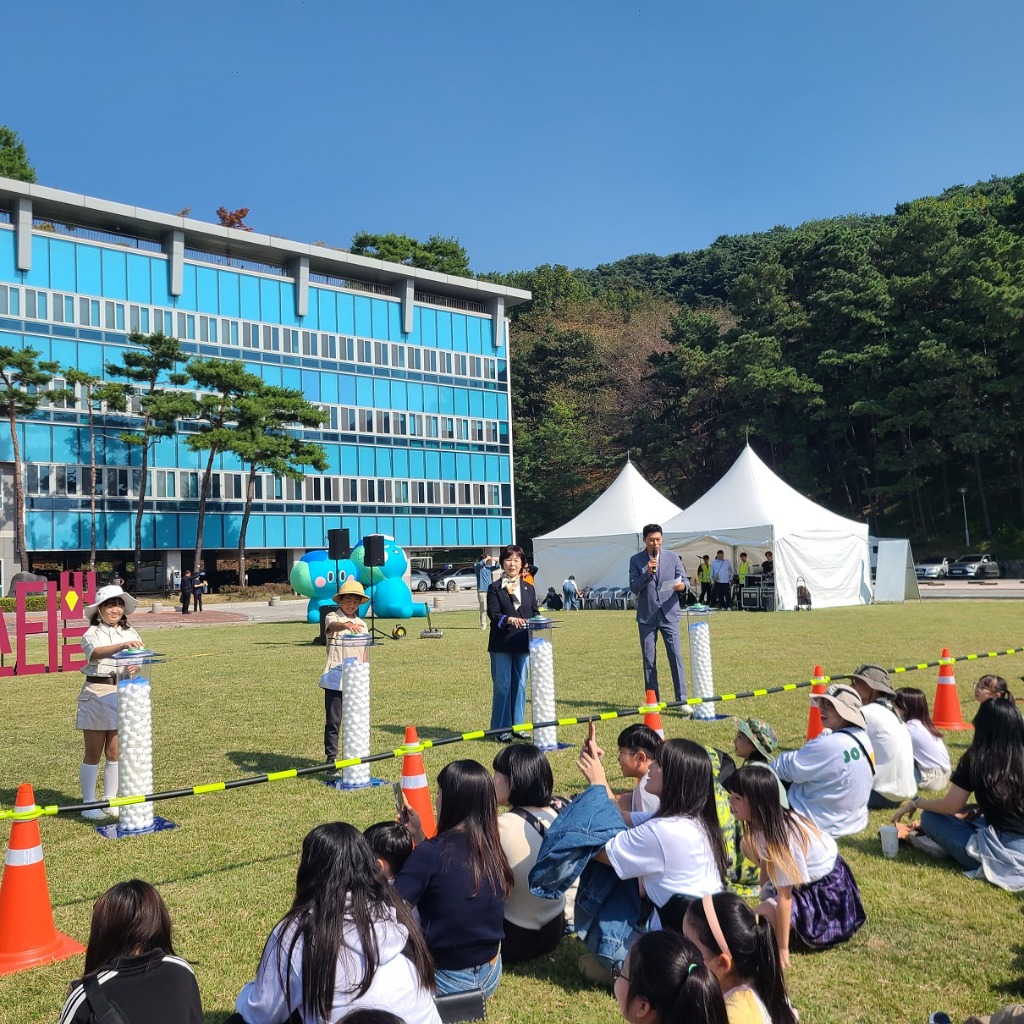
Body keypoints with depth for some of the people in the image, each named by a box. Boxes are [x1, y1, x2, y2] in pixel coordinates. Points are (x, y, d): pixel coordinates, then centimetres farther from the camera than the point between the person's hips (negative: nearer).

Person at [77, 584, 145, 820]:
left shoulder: (130, 633, 10)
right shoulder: (93, 633, -5)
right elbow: (96, 652, -26)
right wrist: (122, 646, -44)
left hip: (123, 694, 4)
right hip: (97, 693, -4)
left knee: (114, 752, 11)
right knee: (93, 753, 4)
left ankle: (110, 800, 22)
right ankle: (88, 803, 14)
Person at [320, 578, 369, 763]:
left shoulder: (362, 625, 11)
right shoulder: (333, 617, -3)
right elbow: (333, 625, -29)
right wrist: (347, 625, -51)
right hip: (335, 680, -4)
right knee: (333, 720, 1)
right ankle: (331, 757, 12)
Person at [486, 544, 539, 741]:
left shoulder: (529, 588, 14)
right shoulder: (495, 588, 1)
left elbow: (535, 612, 12)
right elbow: (493, 613, -10)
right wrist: (508, 619, -29)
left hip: (522, 644, 4)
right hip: (501, 644, -4)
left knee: (520, 685, 8)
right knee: (502, 686, 0)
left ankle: (517, 726, 19)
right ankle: (502, 728, 9)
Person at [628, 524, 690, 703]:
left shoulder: (672, 556, 5)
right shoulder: (636, 560, 1)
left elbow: (684, 579, 6)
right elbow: (633, 588, -3)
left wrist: (683, 585, -18)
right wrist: (647, 573, -19)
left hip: (669, 614, 0)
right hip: (646, 616, 0)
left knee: (676, 656, -6)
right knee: (648, 659, 6)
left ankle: (681, 699, -1)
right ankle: (653, 700, 15)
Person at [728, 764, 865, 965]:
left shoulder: (783, 837, -36)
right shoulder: (764, 820, -14)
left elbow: (784, 898, -28)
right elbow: (765, 859, 2)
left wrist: (782, 949, -20)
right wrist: (765, 897, 10)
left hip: (826, 889, -8)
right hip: (808, 873, 8)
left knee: (764, 917, -24)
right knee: (748, 844, 0)